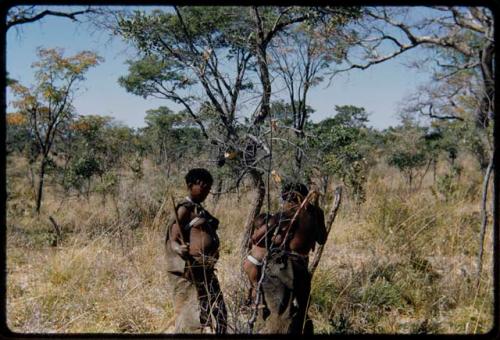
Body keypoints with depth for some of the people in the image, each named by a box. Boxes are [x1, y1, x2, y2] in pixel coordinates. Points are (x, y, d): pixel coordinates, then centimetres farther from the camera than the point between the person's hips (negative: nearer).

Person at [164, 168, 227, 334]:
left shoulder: (199, 209, 15)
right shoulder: (185, 209, -10)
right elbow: (173, 238, -17)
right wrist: (180, 248, -37)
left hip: (205, 270, 9)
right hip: (189, 270, -9)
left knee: (218, 313, 12)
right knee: (191, 314, -7)